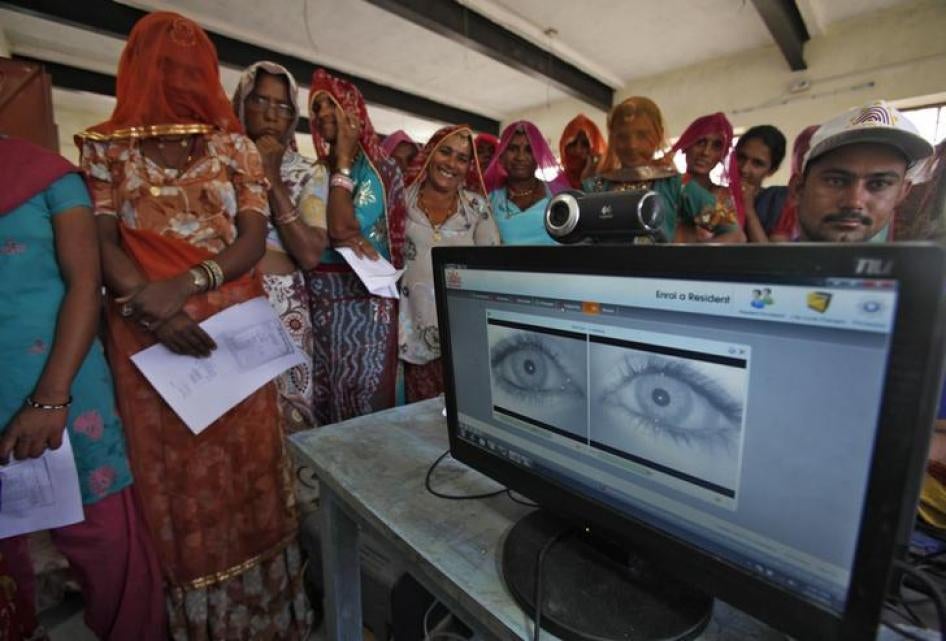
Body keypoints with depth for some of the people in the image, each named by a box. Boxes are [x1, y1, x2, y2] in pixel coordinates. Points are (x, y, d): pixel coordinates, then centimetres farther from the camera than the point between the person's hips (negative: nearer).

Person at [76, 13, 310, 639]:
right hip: (149, 335, 0)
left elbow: (254, 240, -1)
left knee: (245, 465, 7)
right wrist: (150, 306, -18)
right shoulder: (107, 147, 10)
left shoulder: (236, 147, 10)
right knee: (173, 474, 6)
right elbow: (101, 241, 0)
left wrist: (184, 285, -16)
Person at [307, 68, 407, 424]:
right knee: (324, 401, 10)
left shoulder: (382, 169, -2)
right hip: (319, 300, 5)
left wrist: (343, 160, -8)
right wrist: (346, 237, -17)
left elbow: (341, 226, -17)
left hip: (366, 300, -4)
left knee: (365, 404, 0)